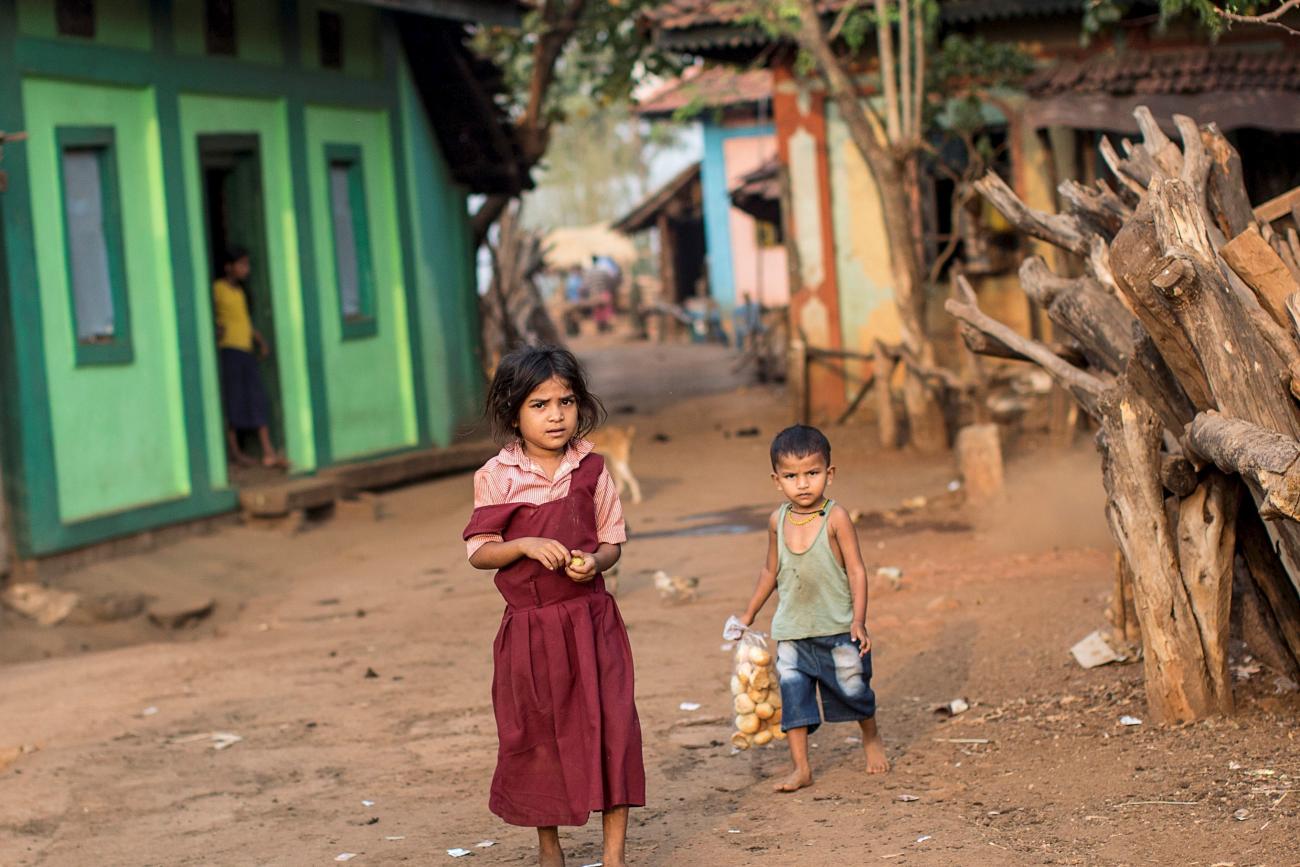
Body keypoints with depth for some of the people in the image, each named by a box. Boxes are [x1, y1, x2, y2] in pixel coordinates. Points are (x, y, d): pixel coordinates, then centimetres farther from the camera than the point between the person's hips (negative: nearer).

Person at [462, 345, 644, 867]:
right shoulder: (496, 477, -4)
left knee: (610, 726, -3)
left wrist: (595, 561, -14)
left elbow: (612, 542, 7)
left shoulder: (590, 470, 0)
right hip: (528, 627, 0)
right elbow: (479, 552, -3)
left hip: (591, 621, 1)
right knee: (534, 735, 9)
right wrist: (526, 545, -19)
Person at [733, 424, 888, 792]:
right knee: (793, 695, -1)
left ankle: (872, 740, 39)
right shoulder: (778, 521, 0)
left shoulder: (836, 517, -14)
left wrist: (859, 621, -20)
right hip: (791, 632, 3)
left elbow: (856, 570, -12)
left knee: (853, 689, 11)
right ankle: (801, 768, 6)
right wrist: (749, 615, 20)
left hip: (837, 628, -3)